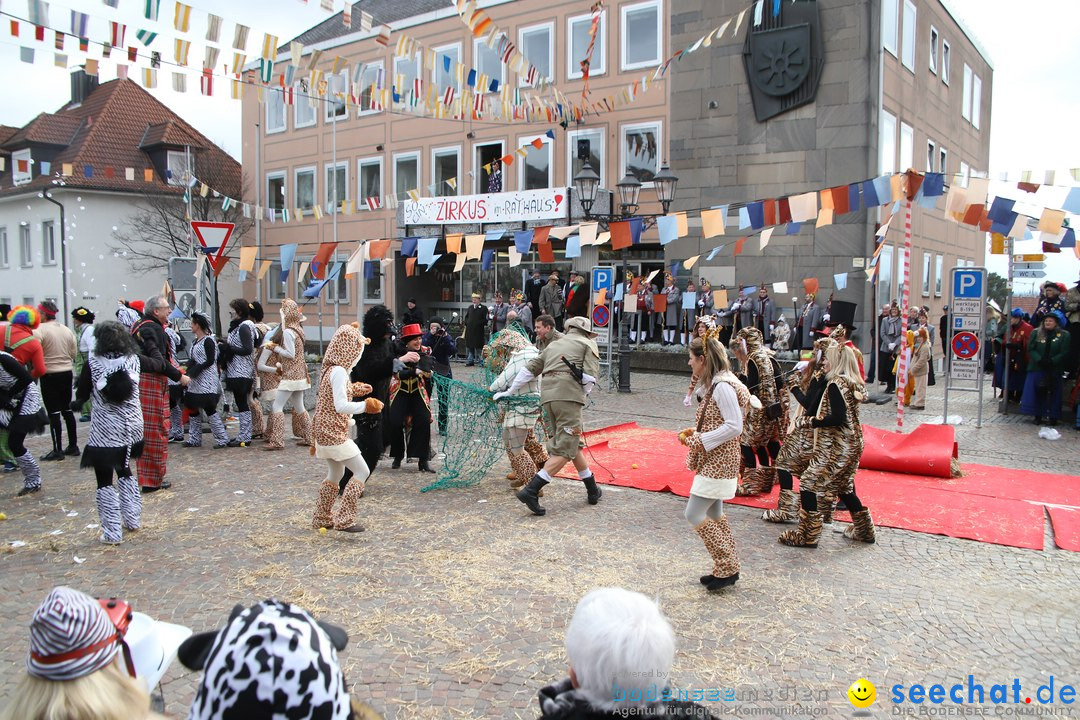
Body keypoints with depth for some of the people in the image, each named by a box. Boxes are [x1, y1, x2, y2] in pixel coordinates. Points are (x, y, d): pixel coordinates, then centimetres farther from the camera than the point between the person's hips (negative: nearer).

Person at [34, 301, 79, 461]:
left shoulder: (40, 330, -14)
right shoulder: (67, 330, 6)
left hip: (49, 375, -6)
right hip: (67, 373, 6)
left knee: (54, 413, -2)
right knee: (67, 410, 14)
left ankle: (58, 450, 0)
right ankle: (73, 446, 19)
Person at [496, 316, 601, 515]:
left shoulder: (553, 345, 29)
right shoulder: (588, 344, 15)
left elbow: (529, 370, 25)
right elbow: (590, 376, 0)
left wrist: (508, 392, 31)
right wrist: (583, 395, 17)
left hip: (547, 397, 6)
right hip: (569, 396, -6)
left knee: (575, 445, 16)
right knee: (565, 451, -6)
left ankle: (592, 490, 25)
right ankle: (531, 491, -17)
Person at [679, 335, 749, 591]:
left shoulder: (722, 386, -20)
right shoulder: (713, 384, 11)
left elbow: (734, 426, -24)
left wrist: (698, 440, -20)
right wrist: (695, 433, 6)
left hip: (717, 463, -10)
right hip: (714, 462, 10)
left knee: (694, 514, -7)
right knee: (714, 516, 16)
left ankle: (727, 567, 2)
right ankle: (727, 568, 25)